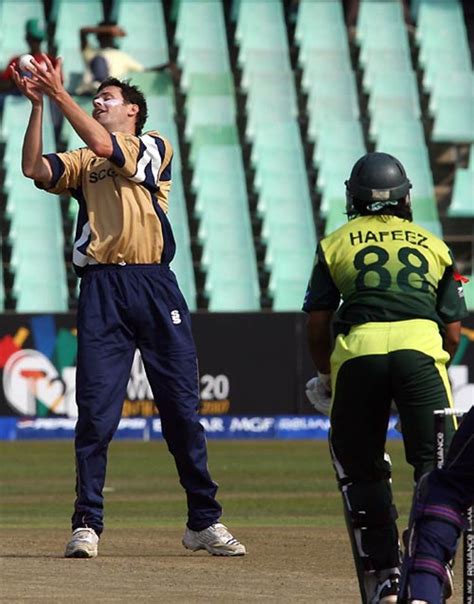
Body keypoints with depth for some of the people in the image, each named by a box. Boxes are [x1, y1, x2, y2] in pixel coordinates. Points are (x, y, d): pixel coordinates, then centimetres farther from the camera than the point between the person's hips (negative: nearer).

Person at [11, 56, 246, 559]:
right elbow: (34, 168, 1)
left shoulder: (155, 147, 9)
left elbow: (104, 145, -8)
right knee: (95, 412, -4)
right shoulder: (83, 161, 18)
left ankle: (204, 522, 9)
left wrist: (60, 93, -9)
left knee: (182, 409, 2)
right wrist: (38, 105, -5)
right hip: (102, 290, 2)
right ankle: (87, 526, -2)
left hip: (156, 286, -2)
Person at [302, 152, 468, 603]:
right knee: (436, 464, 0)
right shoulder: (433, 245, 24)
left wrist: (326, 376, 31)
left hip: (358, 349, 0)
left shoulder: (337, 244, 21)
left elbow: (317, 323, 15)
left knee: (358, 466, 14)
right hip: (421, 346, 0)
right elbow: (453, 331, 20)